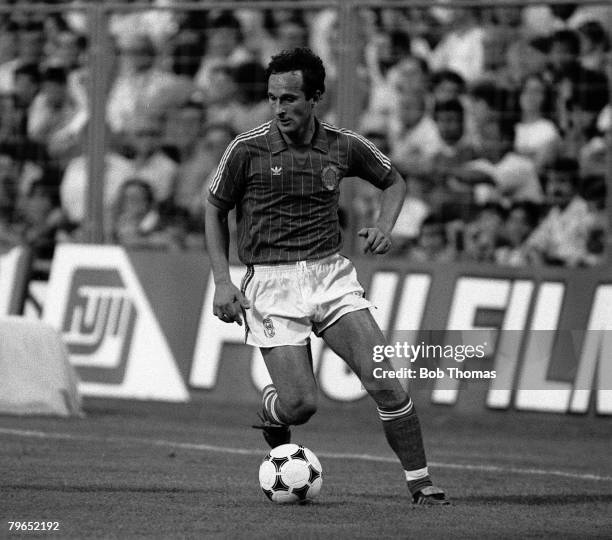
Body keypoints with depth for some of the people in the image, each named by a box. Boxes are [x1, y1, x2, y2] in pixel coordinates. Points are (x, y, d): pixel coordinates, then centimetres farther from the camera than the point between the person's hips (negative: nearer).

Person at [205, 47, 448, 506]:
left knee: (384, 380, -12)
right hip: (270, 284, -2)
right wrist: (223, 281, -1)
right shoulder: (248, 150, -6)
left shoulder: (345, 147, 1)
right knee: (301, 405, -11)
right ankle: (272, 411, 27)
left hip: (331, 274, 2)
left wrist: (385, 225, 0)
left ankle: (420, 482, -3)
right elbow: (215, 210, 7)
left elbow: (394, 181, 20)